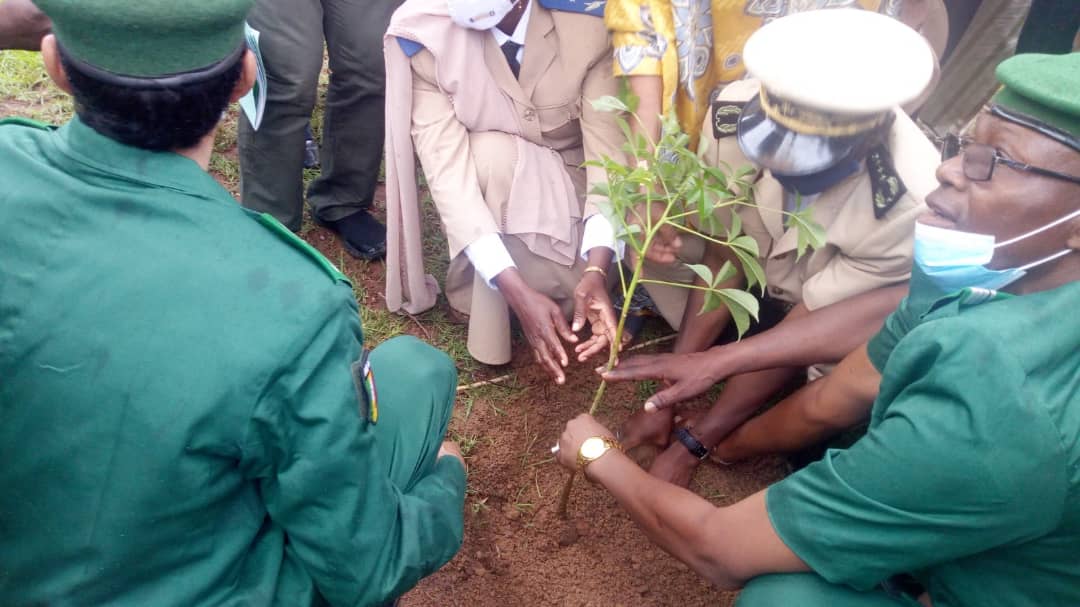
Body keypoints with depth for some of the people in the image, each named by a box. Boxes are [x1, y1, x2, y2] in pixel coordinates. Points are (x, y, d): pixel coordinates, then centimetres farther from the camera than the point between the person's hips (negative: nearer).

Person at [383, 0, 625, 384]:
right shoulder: (424, 40, -22)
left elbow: (608, 152, -22)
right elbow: (447, 172, -29)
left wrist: (596, 270, -39)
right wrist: (518, 291, -41)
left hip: (572, 188, 0)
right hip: (488, 198, 0)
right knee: (491, 152, -35)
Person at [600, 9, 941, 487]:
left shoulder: (910, 205, -37)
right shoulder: (736, 114, -29)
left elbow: (804, 329, -28)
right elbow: (723, 258, -20)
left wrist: (692, 444, -24)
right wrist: (665, 402, -19)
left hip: (838, 323, -2)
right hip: (754, 272, 3)